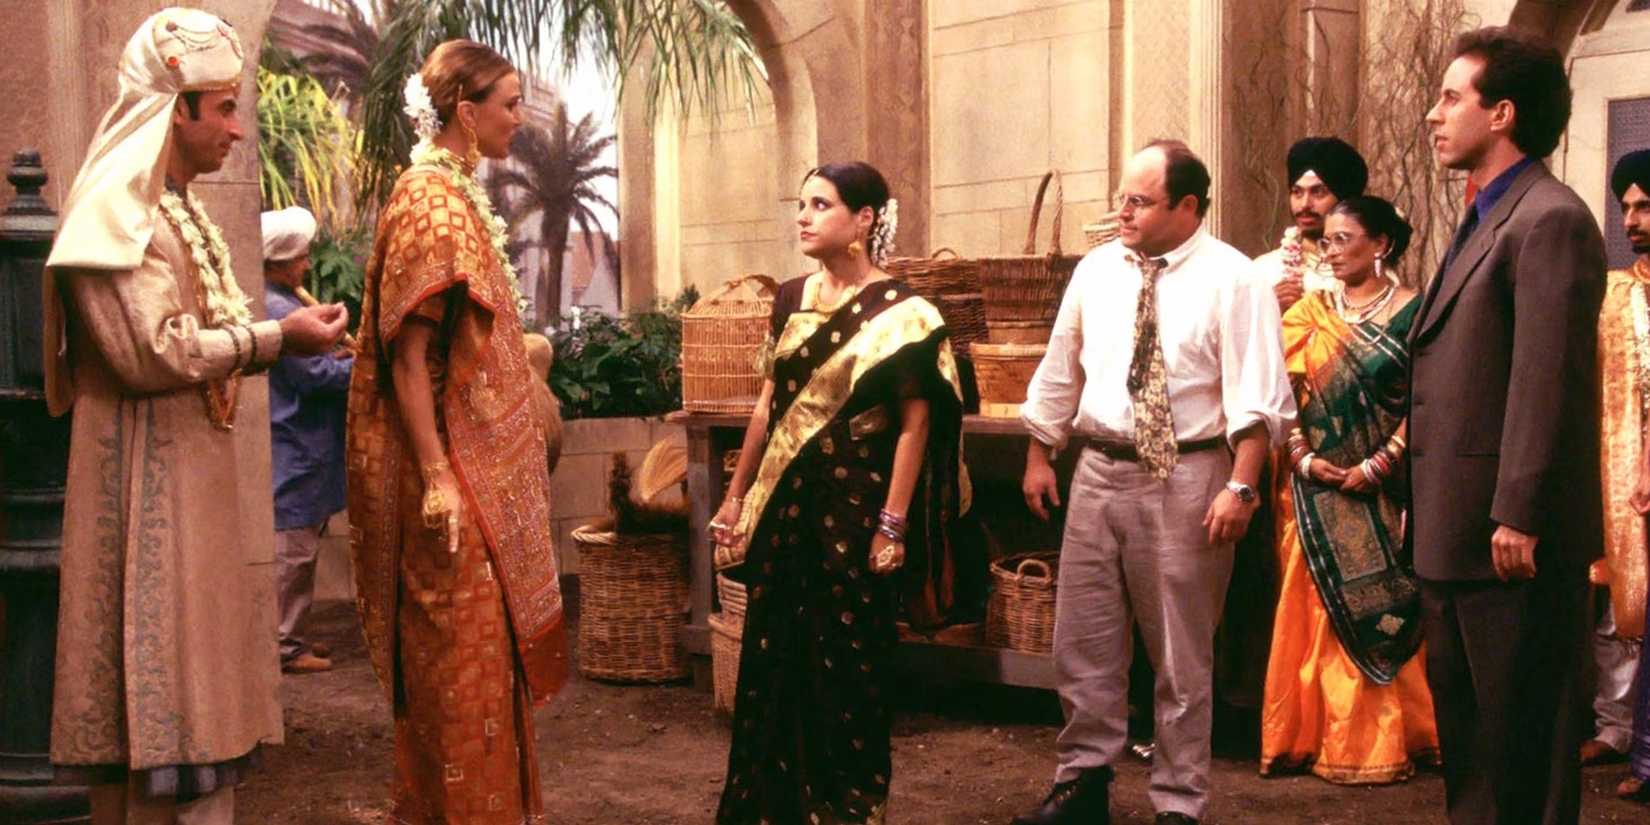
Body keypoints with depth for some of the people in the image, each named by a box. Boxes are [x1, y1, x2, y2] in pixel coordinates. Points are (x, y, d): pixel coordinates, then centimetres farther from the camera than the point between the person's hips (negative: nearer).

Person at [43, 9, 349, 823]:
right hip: (153, 488, -9)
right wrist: (274, 338, -15)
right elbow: (149, 354, -21)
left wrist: (282, 337, 7)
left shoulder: (177, 208, 15)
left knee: (195, 685, 12)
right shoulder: (116, 208, -14)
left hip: (199, 481, 9)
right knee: (160, 693, -4)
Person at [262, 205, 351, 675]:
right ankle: (280, 644, 1)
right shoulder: (277, 310, -19)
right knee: (292, 548, -5)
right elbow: (313, 376, -20)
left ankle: (285, 635, 24)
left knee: (295, 548, 16)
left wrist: (335, 358, 7)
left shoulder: (274, 303, 15)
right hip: (295, 454, -11)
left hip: (296, 448, 11)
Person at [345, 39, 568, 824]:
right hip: (455, 470, -9)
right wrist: (436, 479, -23)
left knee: (487, 653, 15)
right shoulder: (429, 200, -14)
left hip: (485, 466, 9)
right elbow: (408, 356, -19)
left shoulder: (458, 194, 13)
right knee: (460, 661, -2)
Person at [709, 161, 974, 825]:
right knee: (772, 657, 11)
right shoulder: (791, 300, 8)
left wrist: (893, 524, -16)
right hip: (784, 502, 6)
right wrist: (736, 496, 13)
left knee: (847, 662, 5)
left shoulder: (900, 314, -10)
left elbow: (915, 425, -12)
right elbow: (769, 402, 13)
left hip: (854, 506, -6)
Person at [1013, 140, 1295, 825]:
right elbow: (1059, 374, 16)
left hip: (1185, 480, -5)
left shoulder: (1231, 280, -8)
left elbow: (1256, 397, -14)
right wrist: (1039, 457, 16)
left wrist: (1240, 487, -22)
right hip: (1099, 472, 5)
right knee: (1082, 640, 10)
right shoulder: (1096, 272, 8)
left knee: (1182, 654, 5)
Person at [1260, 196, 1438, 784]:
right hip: (1318, 491, 3)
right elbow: (1285, 392, 5)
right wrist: (1303, 458, -8)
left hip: (1383, 491, -3)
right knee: (1326, 610, 6)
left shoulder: (1414, 314, -2)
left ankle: (1387, 741, 10)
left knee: (1384, 611, 0)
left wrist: (1378, 466, -14)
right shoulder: (1310, 313, 10)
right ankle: (1329, 739, 13)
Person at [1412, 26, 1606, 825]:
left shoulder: (1549, 219, -13)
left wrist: (1517, 516, -23)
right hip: (1456, 530, 10)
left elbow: (1548, 381, -20)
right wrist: (1421, 506, 17)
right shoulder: (1484, 220, 17)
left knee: (1522, 736, 0)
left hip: (1513, 537, -10)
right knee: (1463, 720, 18)